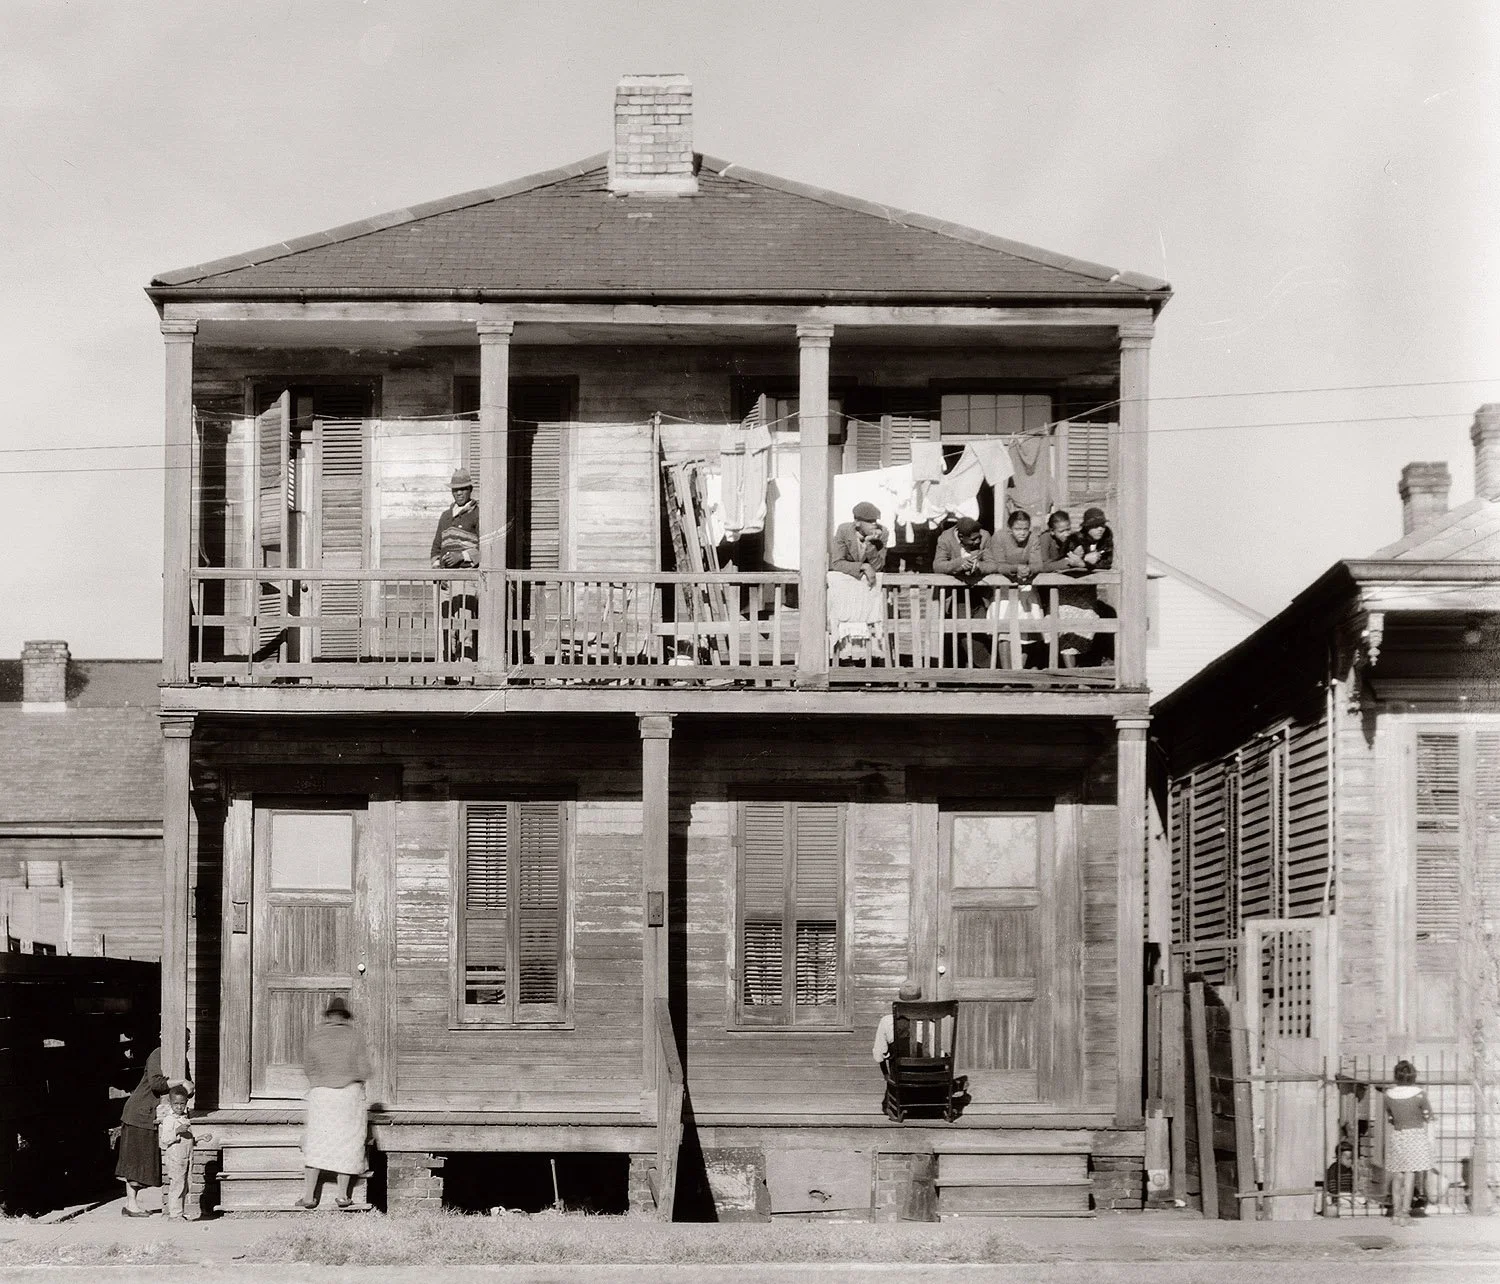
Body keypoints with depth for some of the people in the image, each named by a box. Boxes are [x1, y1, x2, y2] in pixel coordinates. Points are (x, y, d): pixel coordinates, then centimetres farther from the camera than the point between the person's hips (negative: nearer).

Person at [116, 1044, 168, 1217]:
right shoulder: (157, 1056, -15)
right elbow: (155, 1083, -27)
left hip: (150, 1116, 9)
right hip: (140, 1114, -9)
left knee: (142, 1160, 9)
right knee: (135, 1159, -5)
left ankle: (132, 1202, 12)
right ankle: (131, 1204, -3)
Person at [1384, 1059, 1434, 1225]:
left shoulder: (1389, 1095, -3)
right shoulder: (1419, 1095, -12)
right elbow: (1428, 1115, 1)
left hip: (1395, 1135, 3)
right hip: (1415, 1135, -3)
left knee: (1397, 1176, 13)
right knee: (1410, 1175, -1)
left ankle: (1396, 1211, 16)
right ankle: (1404, 1212, -2)